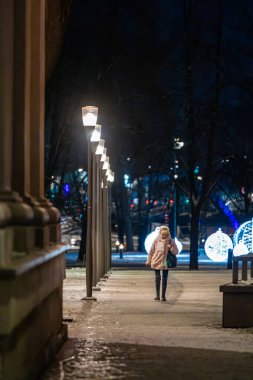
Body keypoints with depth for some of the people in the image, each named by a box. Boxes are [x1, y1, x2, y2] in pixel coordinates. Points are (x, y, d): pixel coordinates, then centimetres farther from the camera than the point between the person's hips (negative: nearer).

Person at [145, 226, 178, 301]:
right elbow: (151, 251, 5)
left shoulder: (171, 241, -4)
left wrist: (171, 248, -22)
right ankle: (157, 295, 7)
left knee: (165, 279, 3)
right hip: (157, 262, 0)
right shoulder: (156, 240, -3)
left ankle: (163, 296, 10)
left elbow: (176, 252, -3)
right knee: (158, 278, -1)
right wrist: (148, 261, 7)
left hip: (166, 263, 0)